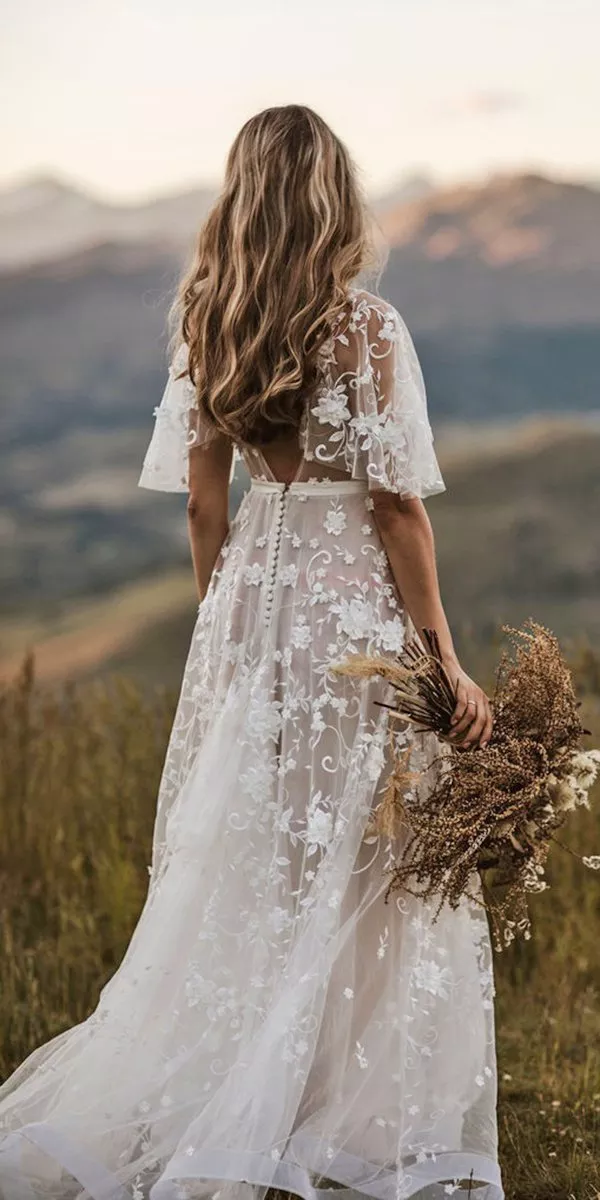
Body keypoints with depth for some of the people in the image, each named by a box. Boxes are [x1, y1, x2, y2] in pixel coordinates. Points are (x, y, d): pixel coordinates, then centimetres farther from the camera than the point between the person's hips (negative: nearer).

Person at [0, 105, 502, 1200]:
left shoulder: (205, 327, 3)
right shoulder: (367, 327, -12)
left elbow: (203, 502, 6)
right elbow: (397, 505, -13)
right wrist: (444, 664, -8)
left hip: (252, 598, 5)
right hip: (355, 610, -5)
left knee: (245, 864, 14)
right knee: (363, 872, 4)